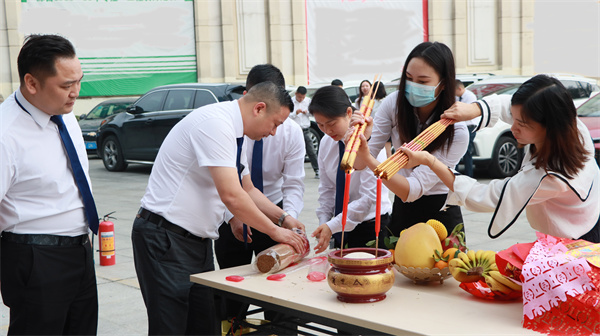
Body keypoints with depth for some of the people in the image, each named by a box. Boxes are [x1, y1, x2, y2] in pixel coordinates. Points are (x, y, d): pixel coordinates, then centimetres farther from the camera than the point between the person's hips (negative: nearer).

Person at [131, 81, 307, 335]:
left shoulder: (234, 133, 13)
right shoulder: (215, 123, -19)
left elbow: (247, 190, 24)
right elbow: (231, 195, -25)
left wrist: (283, 218, 12)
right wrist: (275, 230, -14)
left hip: (198, 240, 10)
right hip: (165, 239, -10)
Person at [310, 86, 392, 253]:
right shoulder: (326, 143, 2)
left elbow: (369, 196, -22)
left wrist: (332, 226, -24)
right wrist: (323, 222, -3)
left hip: (370, 226, -5)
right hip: (341, 228, 6)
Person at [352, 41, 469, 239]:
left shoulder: (456, 132, -23)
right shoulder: (394, 104, -10)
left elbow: (412, 190, -30)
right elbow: (359, 164, -13)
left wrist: (369, 159, -43)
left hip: (441, 216, -3)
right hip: (401, 210, 4)